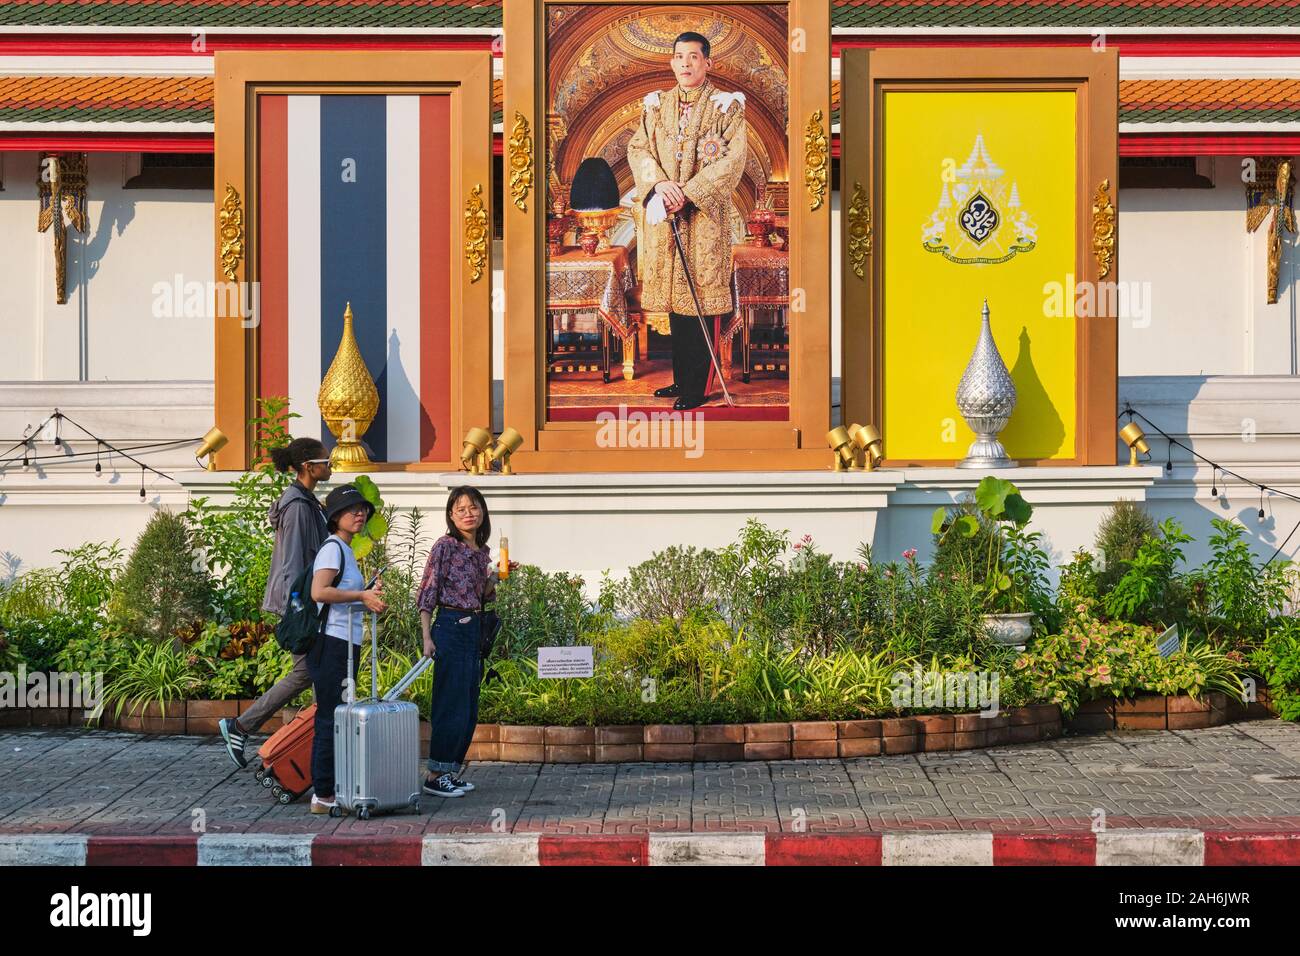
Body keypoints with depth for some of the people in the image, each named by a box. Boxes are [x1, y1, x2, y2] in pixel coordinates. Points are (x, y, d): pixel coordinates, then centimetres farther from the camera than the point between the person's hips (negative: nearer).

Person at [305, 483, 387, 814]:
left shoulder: (345, 550, 20)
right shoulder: (333, 547, -10)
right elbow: (319, 592, -24)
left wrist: (370, 596, 10)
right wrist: (361, 595, -17)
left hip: (345, 644, 10)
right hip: (332, 643, -10)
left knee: (334, 719, 12)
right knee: (331, 718, -7)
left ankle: (326, 792, 18)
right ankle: (323, 795, -4)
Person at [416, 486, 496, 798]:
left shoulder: (482, 551, 13)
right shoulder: (445, 546, -8)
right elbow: (427, 594, -10)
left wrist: (491, 582, 0)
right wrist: (427, 637, -15)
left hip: (475, 629, 8)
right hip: (450, 628, -8)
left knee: (469, 709, 11)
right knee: (452, 706, -7)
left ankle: (451, 772, 19)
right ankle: (435, 776, 1)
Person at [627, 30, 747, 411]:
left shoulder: (726, 106, -1)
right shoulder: (656, 104, 12)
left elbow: (734, 159, -9)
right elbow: (638, 147, 8)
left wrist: (689, 192, -16)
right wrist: (659, 183, -12)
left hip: (705, 215, -5)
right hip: (664, 215, 5)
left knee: (703, 297, -4)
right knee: (674, 297, 10)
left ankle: (700, 386, 2)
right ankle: (681, 378, 20)